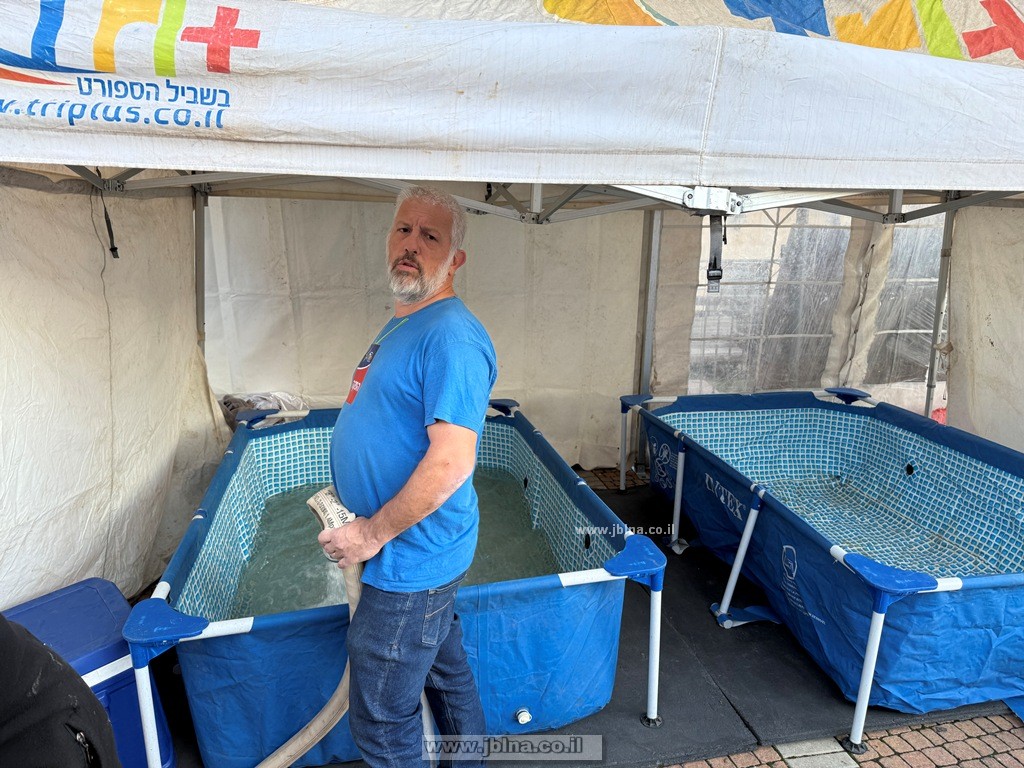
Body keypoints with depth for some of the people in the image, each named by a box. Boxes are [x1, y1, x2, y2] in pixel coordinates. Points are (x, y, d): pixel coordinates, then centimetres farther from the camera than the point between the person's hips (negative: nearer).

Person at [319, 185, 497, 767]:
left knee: (382, 720, 9)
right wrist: (362, 524, 18)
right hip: (423, 553, 10)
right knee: (447, 673, 27)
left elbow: (451, 462, -29)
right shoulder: (405, 325, 11)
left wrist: (372, 534, -19)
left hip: (410, 562, -10)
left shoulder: (452, 336, -23)